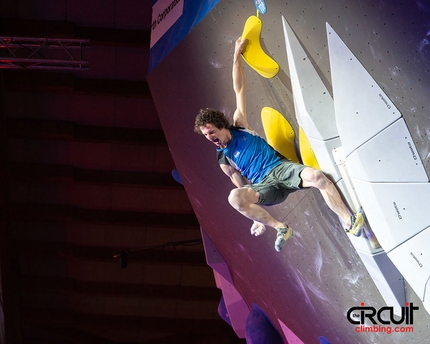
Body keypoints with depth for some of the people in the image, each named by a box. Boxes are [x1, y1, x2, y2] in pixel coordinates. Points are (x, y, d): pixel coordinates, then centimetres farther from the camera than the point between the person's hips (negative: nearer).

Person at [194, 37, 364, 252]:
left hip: (281, 167, 0)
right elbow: (243, 188, 14)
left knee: (317, 176, -33)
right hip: (265, 185, 0)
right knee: (234, 198, -32)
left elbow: (239, 89, 12)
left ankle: (349, 222, -25)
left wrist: (237, 55, 14)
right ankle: (280, 228, -17)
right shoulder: (223, 160, 10)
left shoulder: (239, 126, 10)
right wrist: (257, 218, 8)